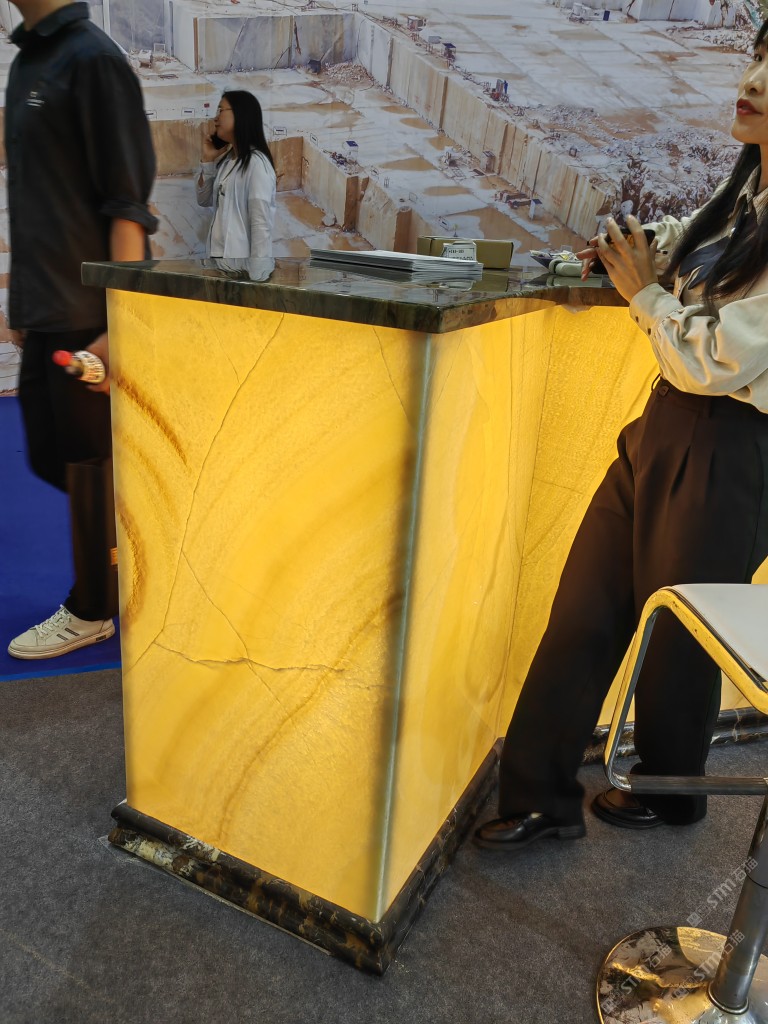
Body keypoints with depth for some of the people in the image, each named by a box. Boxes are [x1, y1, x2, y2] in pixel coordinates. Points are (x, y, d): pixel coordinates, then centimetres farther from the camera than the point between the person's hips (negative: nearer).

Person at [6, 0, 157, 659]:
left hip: (88, 316, -8)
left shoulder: (91, 57, -9)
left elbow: (127, 205, -16)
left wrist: (118, 328, -20)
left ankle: (90, 611, 20)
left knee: (86, 464, 3)